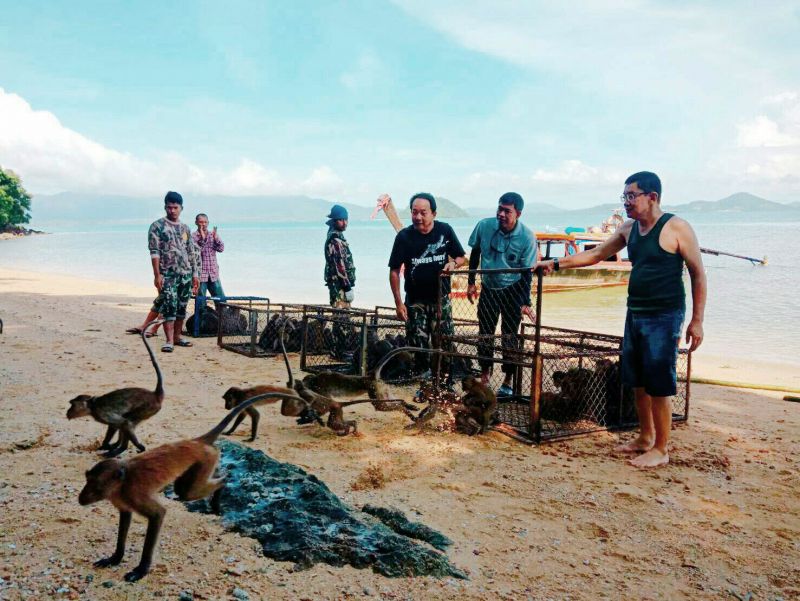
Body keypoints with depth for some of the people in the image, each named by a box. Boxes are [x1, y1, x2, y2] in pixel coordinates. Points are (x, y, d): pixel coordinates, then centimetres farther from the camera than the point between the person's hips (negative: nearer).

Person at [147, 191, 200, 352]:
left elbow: (192, 253, 15)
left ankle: (177, 337, 21)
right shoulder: (157, 226, -2)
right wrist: (157, 275, -15)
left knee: (181, 308, 10)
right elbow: (154, 252, -8)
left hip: (186, 274, 5)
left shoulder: (185, 228, 14)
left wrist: (195, 274, 11)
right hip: (167, 274, -5)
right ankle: (169, 341, -9)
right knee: (169, 307, -10)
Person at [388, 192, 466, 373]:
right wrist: (398, 302, -9)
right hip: (415, 300, -1)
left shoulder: (445, 230, -5)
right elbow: (394, 271, -5)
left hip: (441, 298, 1)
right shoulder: (404, 236, -9)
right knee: (418, 345, 3)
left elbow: (461, 257, 8)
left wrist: (453, 263, -17)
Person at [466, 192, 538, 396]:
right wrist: (471, 282, 4)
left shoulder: (527, 237, -20)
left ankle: (507, 381, 19)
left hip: (512, 290, -2)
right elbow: (475, 253, 2)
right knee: (485, 333, 10)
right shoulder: (484, 226, -15)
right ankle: (484, 376, 26)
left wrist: (526, 303, -16)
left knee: (509, 336, 4)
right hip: (488, 288, 2)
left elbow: (527, 272, -12)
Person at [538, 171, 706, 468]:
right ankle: (645, 438, 30)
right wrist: (557, 263, 7)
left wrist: (697, 321, -12)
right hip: (635, 313, 7)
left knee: (659, 386, -2)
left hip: (663, 317, -7)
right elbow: (596, 254, 15)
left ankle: (660, 450, 11)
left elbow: (698, 274, -9)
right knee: (637, 382, 14)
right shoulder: (629, 228, 9)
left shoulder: (676, 228, -12)